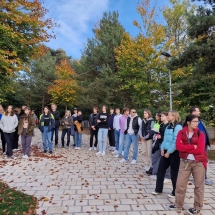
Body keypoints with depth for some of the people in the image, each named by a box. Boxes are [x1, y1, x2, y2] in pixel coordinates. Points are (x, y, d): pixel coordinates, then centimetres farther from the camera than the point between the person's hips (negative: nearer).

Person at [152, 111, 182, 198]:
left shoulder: (178, 127, -14)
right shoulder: (168, 126, 11)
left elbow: (176, 141, -19)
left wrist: (169, 152, -15)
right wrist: (162, 148, 4)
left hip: (174, 153, -8)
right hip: (166, 151, 8)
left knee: (174, 173, 7)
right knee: (160, 170, 10)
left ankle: (175, 192, 25)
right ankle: (158, 189, 23)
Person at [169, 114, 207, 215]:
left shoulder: (200, 134, -4)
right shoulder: (181, 133, -1)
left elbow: (200, 150, -14)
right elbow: (178, 146, -12)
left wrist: (185, 148, -12)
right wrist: (193, 146, -16)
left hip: (199, 162, -1)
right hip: (185, 162, 1)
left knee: (199, 185, 10)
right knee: (180, 184, 8)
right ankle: (178, 204, 27)